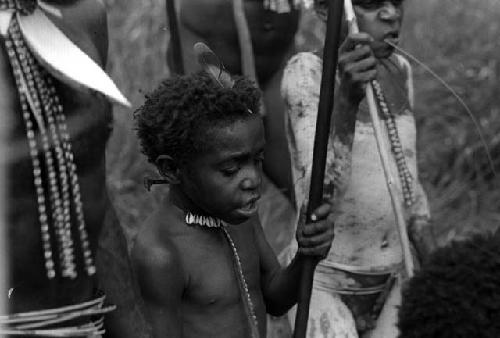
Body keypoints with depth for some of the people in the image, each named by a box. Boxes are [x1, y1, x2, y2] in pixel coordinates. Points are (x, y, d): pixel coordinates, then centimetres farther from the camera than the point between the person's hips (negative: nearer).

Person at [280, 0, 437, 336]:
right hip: (322, 286, -7)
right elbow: (318, 195, -33)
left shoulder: (397, 72, 2)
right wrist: (347, 97, -48)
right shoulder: (306, 72, -20)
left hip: (388, 284, 7)